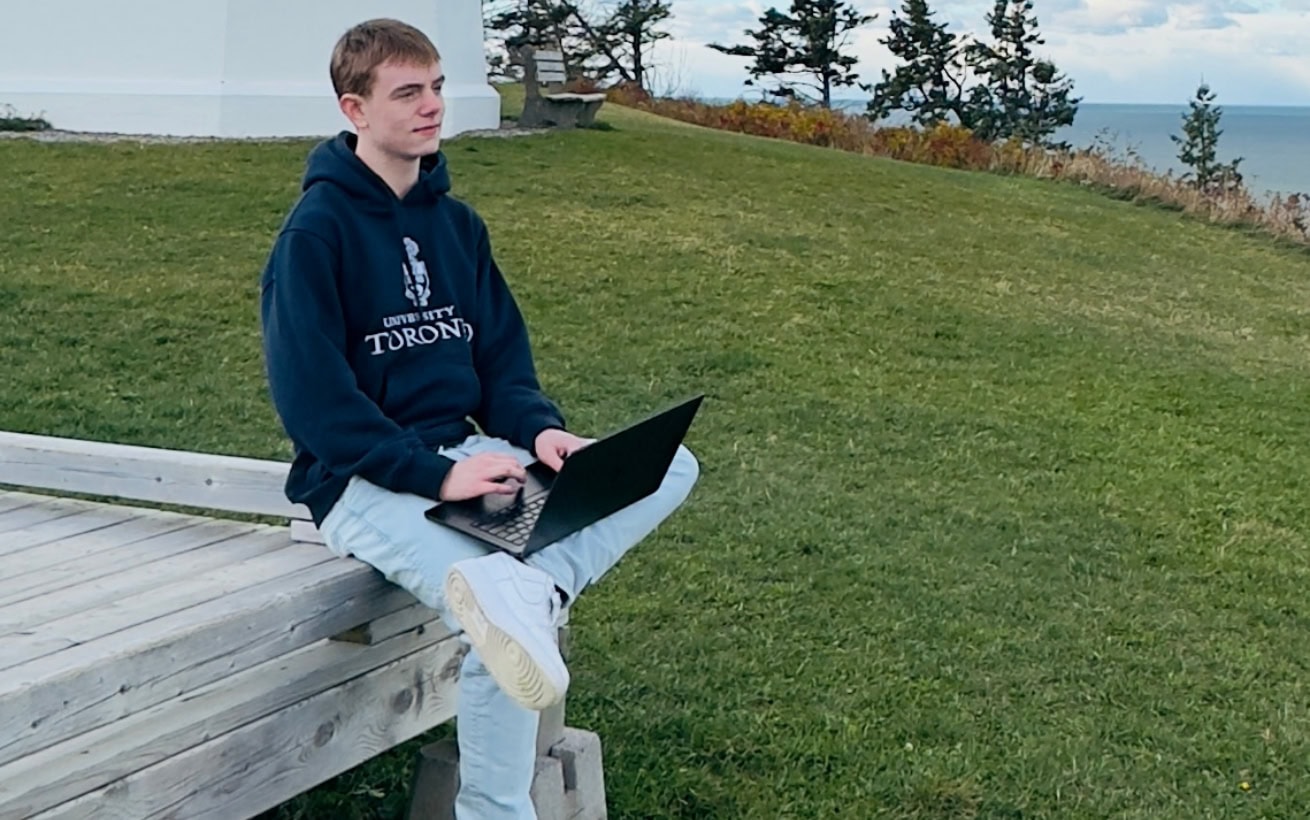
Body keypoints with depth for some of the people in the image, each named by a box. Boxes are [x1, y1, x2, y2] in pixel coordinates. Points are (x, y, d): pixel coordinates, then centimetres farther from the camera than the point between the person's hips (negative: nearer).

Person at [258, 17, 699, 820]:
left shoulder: (456, 223, 13)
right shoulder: (317, 230, -8)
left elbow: (503, 359, 12)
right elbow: (312, 399, -15)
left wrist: (541, 429, -10)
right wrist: (437, 475, -22)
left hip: (464, 456, 7)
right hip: (364, 479, -7)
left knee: (673, 466, -11)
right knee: (504, 632, -30)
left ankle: (533, 587, -35)